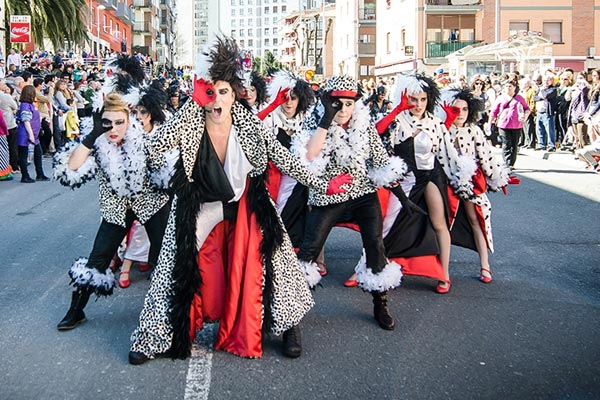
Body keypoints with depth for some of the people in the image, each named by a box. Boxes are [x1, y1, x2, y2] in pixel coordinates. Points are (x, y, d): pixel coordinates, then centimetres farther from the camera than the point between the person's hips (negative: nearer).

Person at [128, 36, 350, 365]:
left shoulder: (249, 125, -14)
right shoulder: (190, 126, -18)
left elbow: (284, 159, -7)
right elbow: (156, 146, -35)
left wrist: (321, 184, -7)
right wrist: (193, 102, -37)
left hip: (246, 208, 1)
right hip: (201, 213, -1)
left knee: (252, 273, 1)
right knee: (182, 269, 2)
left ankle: (286, 326, 23)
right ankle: (153, 337, 18)